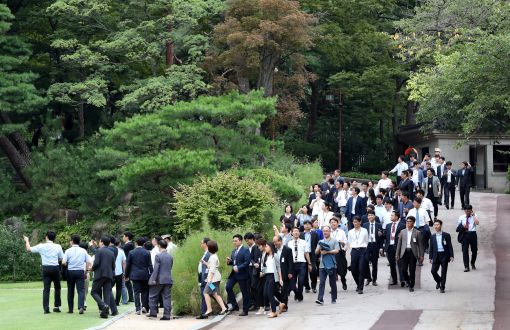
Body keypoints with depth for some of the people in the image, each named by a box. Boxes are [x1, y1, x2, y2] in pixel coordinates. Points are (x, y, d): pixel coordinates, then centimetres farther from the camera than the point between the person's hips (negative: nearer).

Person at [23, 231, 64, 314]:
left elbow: (28, 249, 9)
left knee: (46, 289, 1)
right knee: (57, 288, 14)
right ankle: (57, 306, 12)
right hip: (55, 268, 0)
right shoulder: (58, 247, -2)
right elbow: (61, 259, 1)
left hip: (46, 268, 0)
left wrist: (27, 240, 27)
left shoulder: (41, 246, -2)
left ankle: (46, 308, -8)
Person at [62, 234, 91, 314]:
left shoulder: (68, 251, -2)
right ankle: (81, 307, -23)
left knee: (70, 291, 10)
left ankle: (71, 309, 14)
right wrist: (86, 271, 12)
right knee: (81, 290, -4)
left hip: (70, 271, 0)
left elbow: (63, 262, -8)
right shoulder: (83, 251, 3)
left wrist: (67, 264, 13)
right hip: (80, 271, 0)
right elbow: (88, 262, 2)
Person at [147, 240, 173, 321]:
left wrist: (153, 280, -14)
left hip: (159, 280, -5)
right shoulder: (170, 257, 8)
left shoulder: (158, 256, -10)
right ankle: (167, 315, 0)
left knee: (153, 296, 10)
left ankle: (153, 312, 11)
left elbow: (156, 269, -14)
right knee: (167, 297, 4)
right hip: (168, 280, 5)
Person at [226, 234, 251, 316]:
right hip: (234, 273, 7)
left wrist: (238, 268, -23)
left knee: (244, 292, 0)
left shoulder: (245, 250, -9)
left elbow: (247, 262, -17)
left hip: (242, 274, -7)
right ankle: (234, 305, 5)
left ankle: (245, 310, 8)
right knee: (228, 287, -7)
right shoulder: (234, 251, 15)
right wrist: (229, 261, -1)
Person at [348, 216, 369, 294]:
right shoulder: (351, 232, 10)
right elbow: (349, 242, 15)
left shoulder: (364, 231, 4)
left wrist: (364, 248, 2)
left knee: (361, 269, -9)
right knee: (353, 269, 3)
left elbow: (366, 241, 8)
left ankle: (360, 288, -5)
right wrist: (352, 248, 2)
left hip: (362, 250, -3)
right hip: (354, 251, 3)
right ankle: (358, 284, 28)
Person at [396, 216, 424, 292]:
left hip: (413, 253, -2)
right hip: (404, 252, 2)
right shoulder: (402, 232, 11)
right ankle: (407, 280, 24)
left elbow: (420, 245, 3)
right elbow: (399, 243, 13)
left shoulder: (417, 233, 3)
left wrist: (421, 255, -2)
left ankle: (411, 286, 11)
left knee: (412, 271, -1)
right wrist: (397, 254, 9)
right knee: (404, 269, -4)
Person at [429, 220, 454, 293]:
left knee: (443, 272, -1)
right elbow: (431, 248, 11)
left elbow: (450, 246, -1)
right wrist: (430, 257, 6)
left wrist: (451, 256, -8)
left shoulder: (446, 235, 1)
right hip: (436, 256, 3)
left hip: (444, 255, -3)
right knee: (433, 271, -4)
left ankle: (442, 287, 9)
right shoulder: (432, 236, 9)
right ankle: (438, 281, 25)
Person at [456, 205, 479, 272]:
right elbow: (458, 227, 10)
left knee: (474, 250, 8)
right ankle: (466, 266, -3)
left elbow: (477, 223, -15)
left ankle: (473, 264, 32)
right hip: (464, 234, 0)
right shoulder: (461, 217, 8)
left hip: (472, 234, 0)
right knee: (465, 251, -6)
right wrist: (462, 226, -10)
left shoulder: (474, 217, 5)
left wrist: (473, 215, -13)